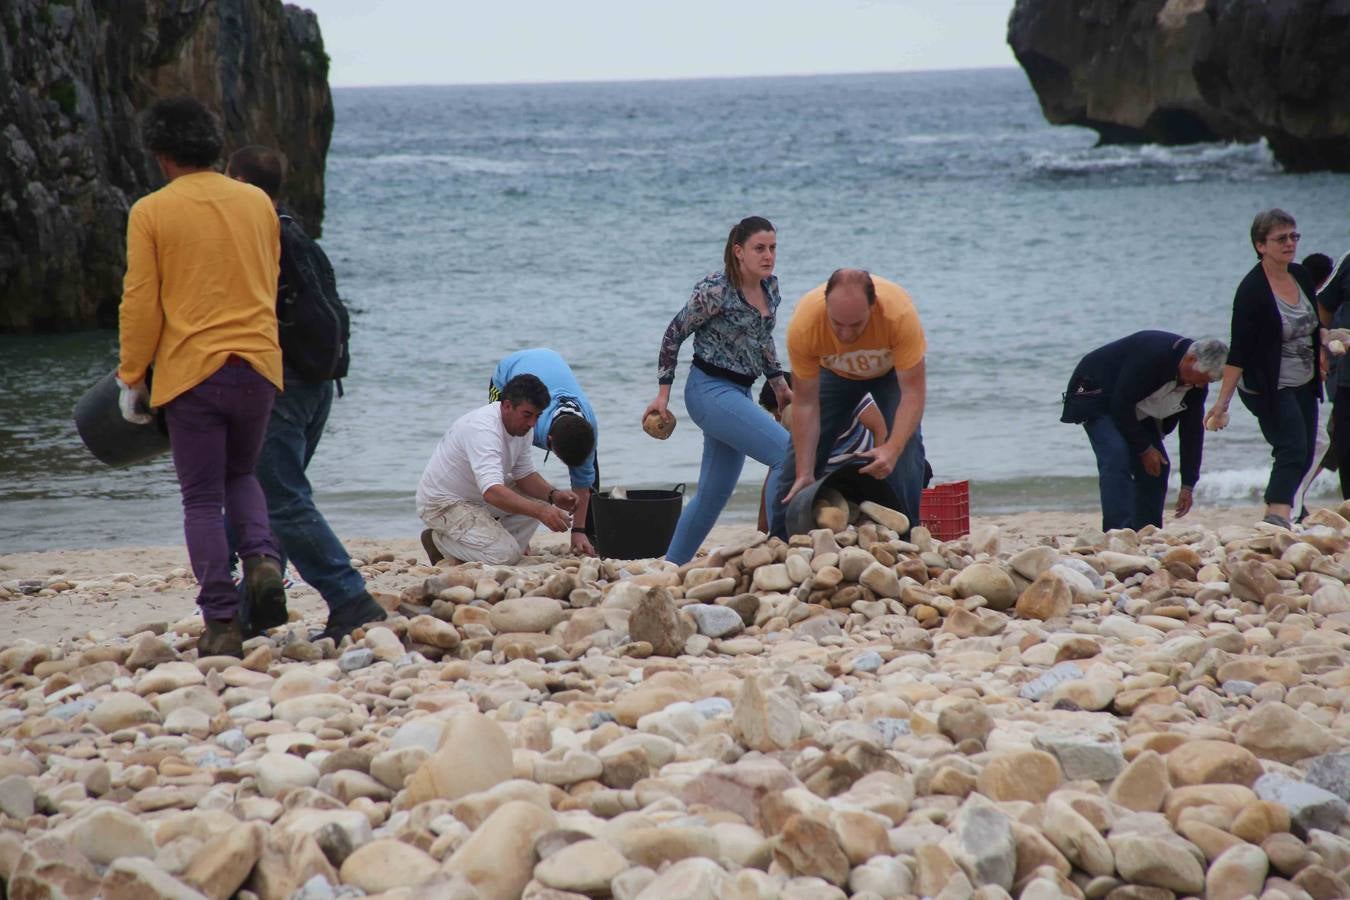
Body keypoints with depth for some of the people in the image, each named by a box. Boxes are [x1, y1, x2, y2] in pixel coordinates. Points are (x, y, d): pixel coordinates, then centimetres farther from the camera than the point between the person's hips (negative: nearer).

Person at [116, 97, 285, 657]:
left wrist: (131, 375, 4)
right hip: (258, 364, 4)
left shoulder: (151, 213, -6)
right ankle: (262, 558, -3)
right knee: (241, 475, 24)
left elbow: (140, 303, -6)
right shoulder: (258, 203, 7)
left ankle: (221, 624, 0)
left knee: (202, 499, 4)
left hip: (190, 371, -4)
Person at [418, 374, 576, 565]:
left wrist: (553, 495, -14)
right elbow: (492, 492, -44)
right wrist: (541, 512, -51)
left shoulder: (520, 426, -2)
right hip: (442, 504, -9)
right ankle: (439, 541, -4)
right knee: (506, 555, -23)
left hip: (478, 498, 9)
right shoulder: (482, 429, -33)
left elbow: (525, 475, 6)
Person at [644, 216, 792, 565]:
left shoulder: (771, 287, 6)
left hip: (739, 393, 9)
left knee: (715, 493, 9)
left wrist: (779, 384, 19)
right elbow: (674, 333, -7)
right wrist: (663, 394, -6)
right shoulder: (715, 290, -16)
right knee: (788, 453, -19)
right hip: (710, 390, -8)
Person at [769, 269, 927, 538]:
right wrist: (804, 474, -28)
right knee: (800, 456, -4)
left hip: (892, 369, -1)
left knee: (907, 450, -19)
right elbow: (806, 405, -27)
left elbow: (913, 392, -36)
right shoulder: (803, 325, -37)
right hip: (834, 372, 1)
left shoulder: (899, 314, -42)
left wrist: (892, 449, -50)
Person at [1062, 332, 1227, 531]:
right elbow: (1121, 404, -31)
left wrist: (1188, 486, -5)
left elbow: (1192, 432, -3)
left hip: (1136, 412, 8)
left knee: (1158, 466, -1)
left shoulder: (1198, 382, -11)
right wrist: (1144, 449, -24)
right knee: (1117, 459, -25)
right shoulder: (1153, 354, -36)